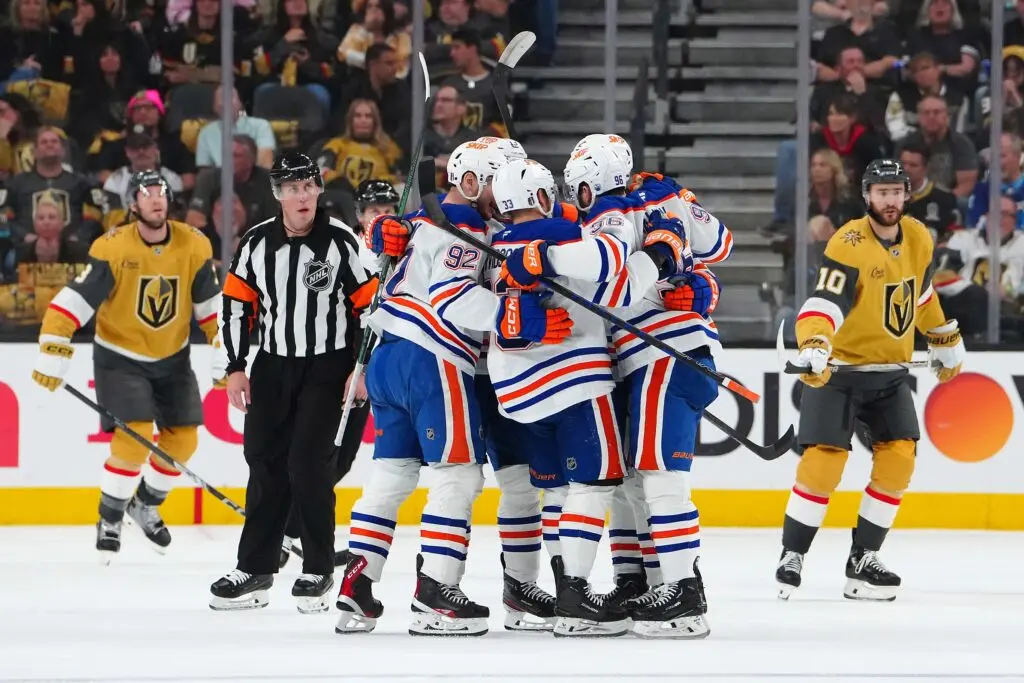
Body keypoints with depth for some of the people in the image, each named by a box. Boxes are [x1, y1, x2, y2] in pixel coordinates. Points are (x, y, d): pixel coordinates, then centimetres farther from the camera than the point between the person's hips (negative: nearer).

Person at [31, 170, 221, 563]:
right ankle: (109, 521, 3)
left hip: (172, 359, 5)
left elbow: (211, 305, 2)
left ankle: (145, 506, 30)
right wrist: (53, 354, -29)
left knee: (183, 440, 4)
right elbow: (75, 299, -22)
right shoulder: (113, 249, -21)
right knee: (133, 440, -18)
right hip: (120, 359, -5)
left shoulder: (194, 246, -10)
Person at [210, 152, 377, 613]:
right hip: (273, 365, 4)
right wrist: (236, 368, 3)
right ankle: (255, 569, 14)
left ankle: (318, 571, 1)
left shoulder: (341, 242, -9)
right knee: (265, 464, 6)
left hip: (326, 368, -4)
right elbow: (238, 303, 7)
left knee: (308, 465, -10)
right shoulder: (257, 243, 1)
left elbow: (369, 304, -6)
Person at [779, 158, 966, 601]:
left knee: (898, 458, -4)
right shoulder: (849, 245, -21)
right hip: (838, 367, -6)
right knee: (823, 460, -14)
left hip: (890, 371, 6)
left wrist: (946, 341, 27)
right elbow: (824, 302, -33)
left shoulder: (917, 238, 1)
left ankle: (863, 560, 5)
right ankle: (791, 557, -1)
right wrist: (813, 348, -49)